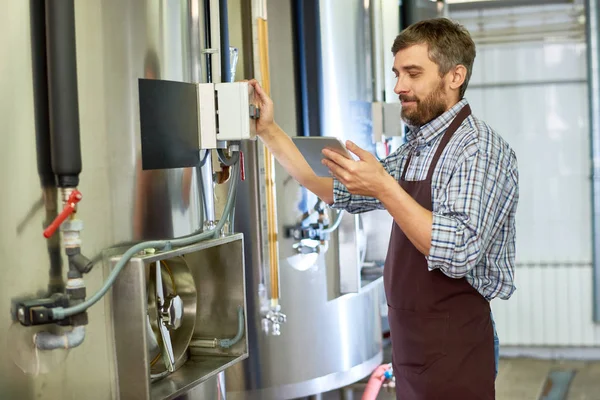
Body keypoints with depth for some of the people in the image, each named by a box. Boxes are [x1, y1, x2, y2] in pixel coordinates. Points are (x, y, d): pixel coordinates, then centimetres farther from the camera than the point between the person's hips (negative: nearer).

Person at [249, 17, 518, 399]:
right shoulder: (414, 149, 10)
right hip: (410, 342, 8)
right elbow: (338, 193, 13)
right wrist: (269, 131, 7)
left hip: (453, 351, -8)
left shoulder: (480, 150, -16)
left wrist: (384, 188, -29)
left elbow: (459, 253, -27)